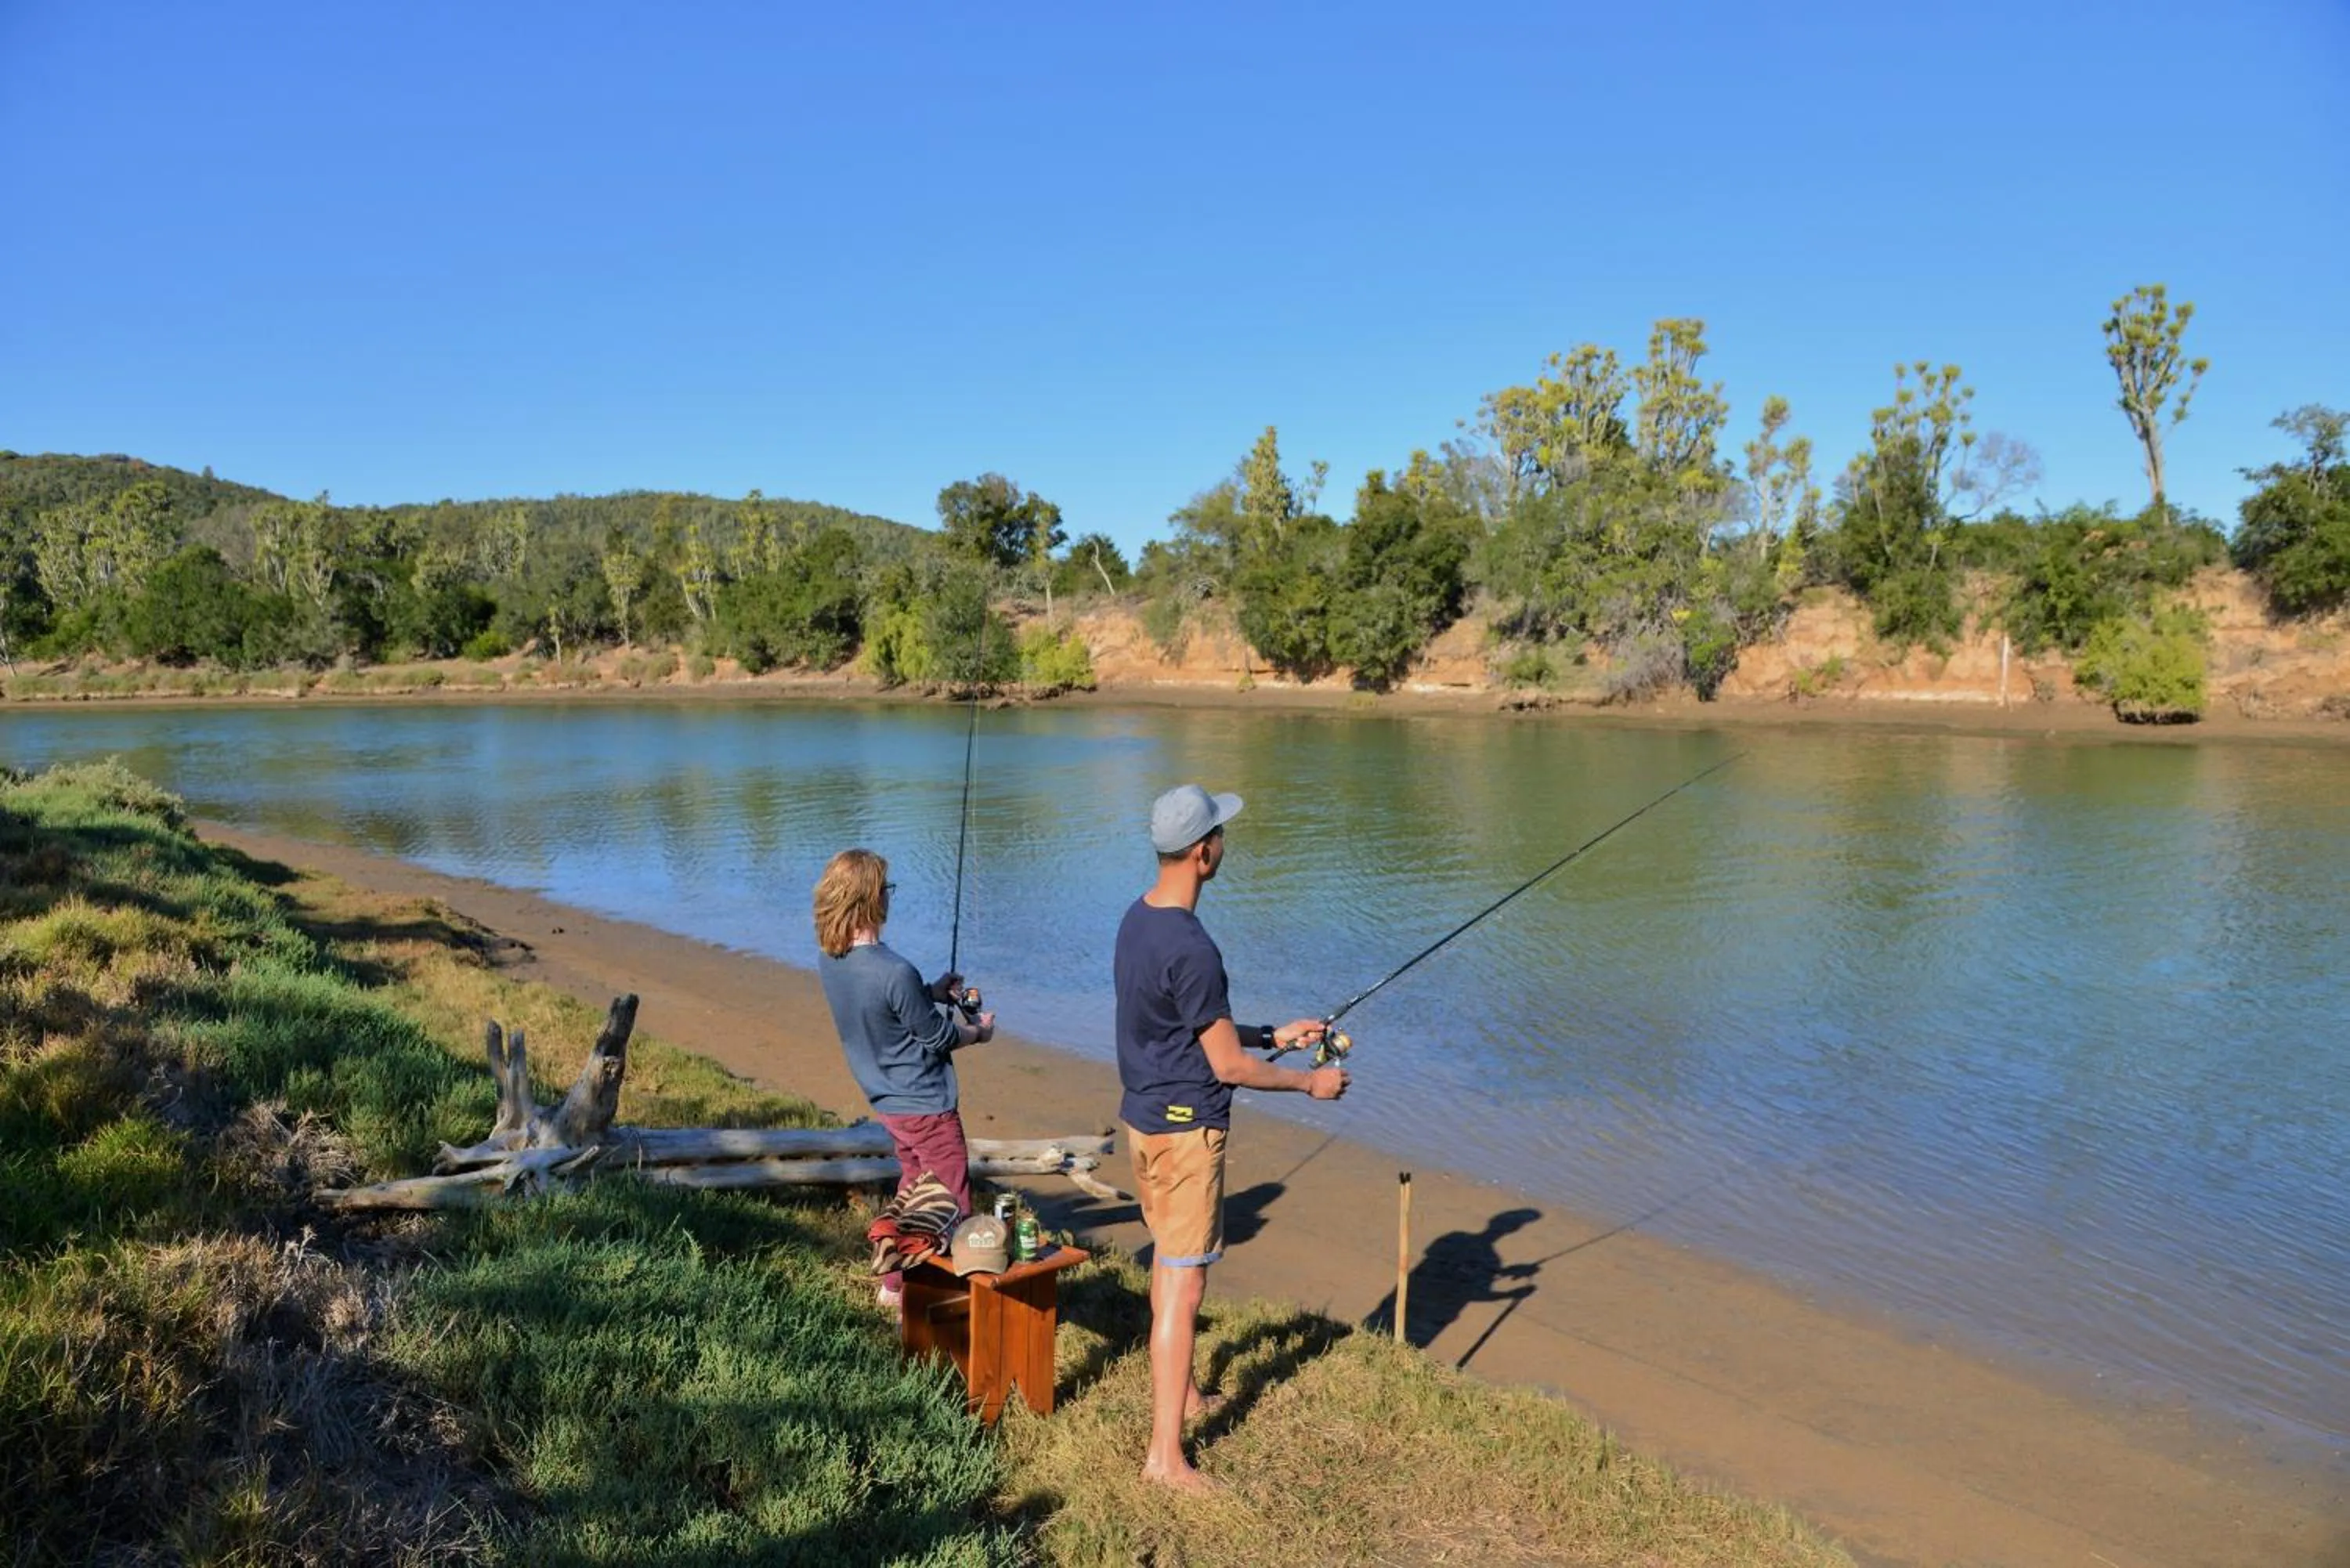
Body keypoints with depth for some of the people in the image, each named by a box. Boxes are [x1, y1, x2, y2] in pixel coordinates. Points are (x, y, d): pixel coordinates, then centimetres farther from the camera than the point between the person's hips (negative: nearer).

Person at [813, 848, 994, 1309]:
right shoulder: (896, 973, -31)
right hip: (926, 1106, -8)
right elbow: (937, 1038, -17)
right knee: (952, 1205, 6)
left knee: (913, 1186, 25)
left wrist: (930, 992, 10)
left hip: (887, 1101, 9)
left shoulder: (829, 962, -5)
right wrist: (978, 1031, 1)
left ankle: (894, 1285, 36)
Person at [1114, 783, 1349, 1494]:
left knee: (1168, 1258, 23)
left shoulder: (1136, 921, 4)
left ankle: (1182, 1395, 41)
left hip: (1144, 1115, 10)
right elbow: (1229, 1066, -19)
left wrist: (1273, 1034, 15)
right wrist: (1310, 1082, -4)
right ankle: (1165, 1455, 7)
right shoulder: (1190, 948, -26)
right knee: (1183, 1285, -2)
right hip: (1186, 1126, -10)